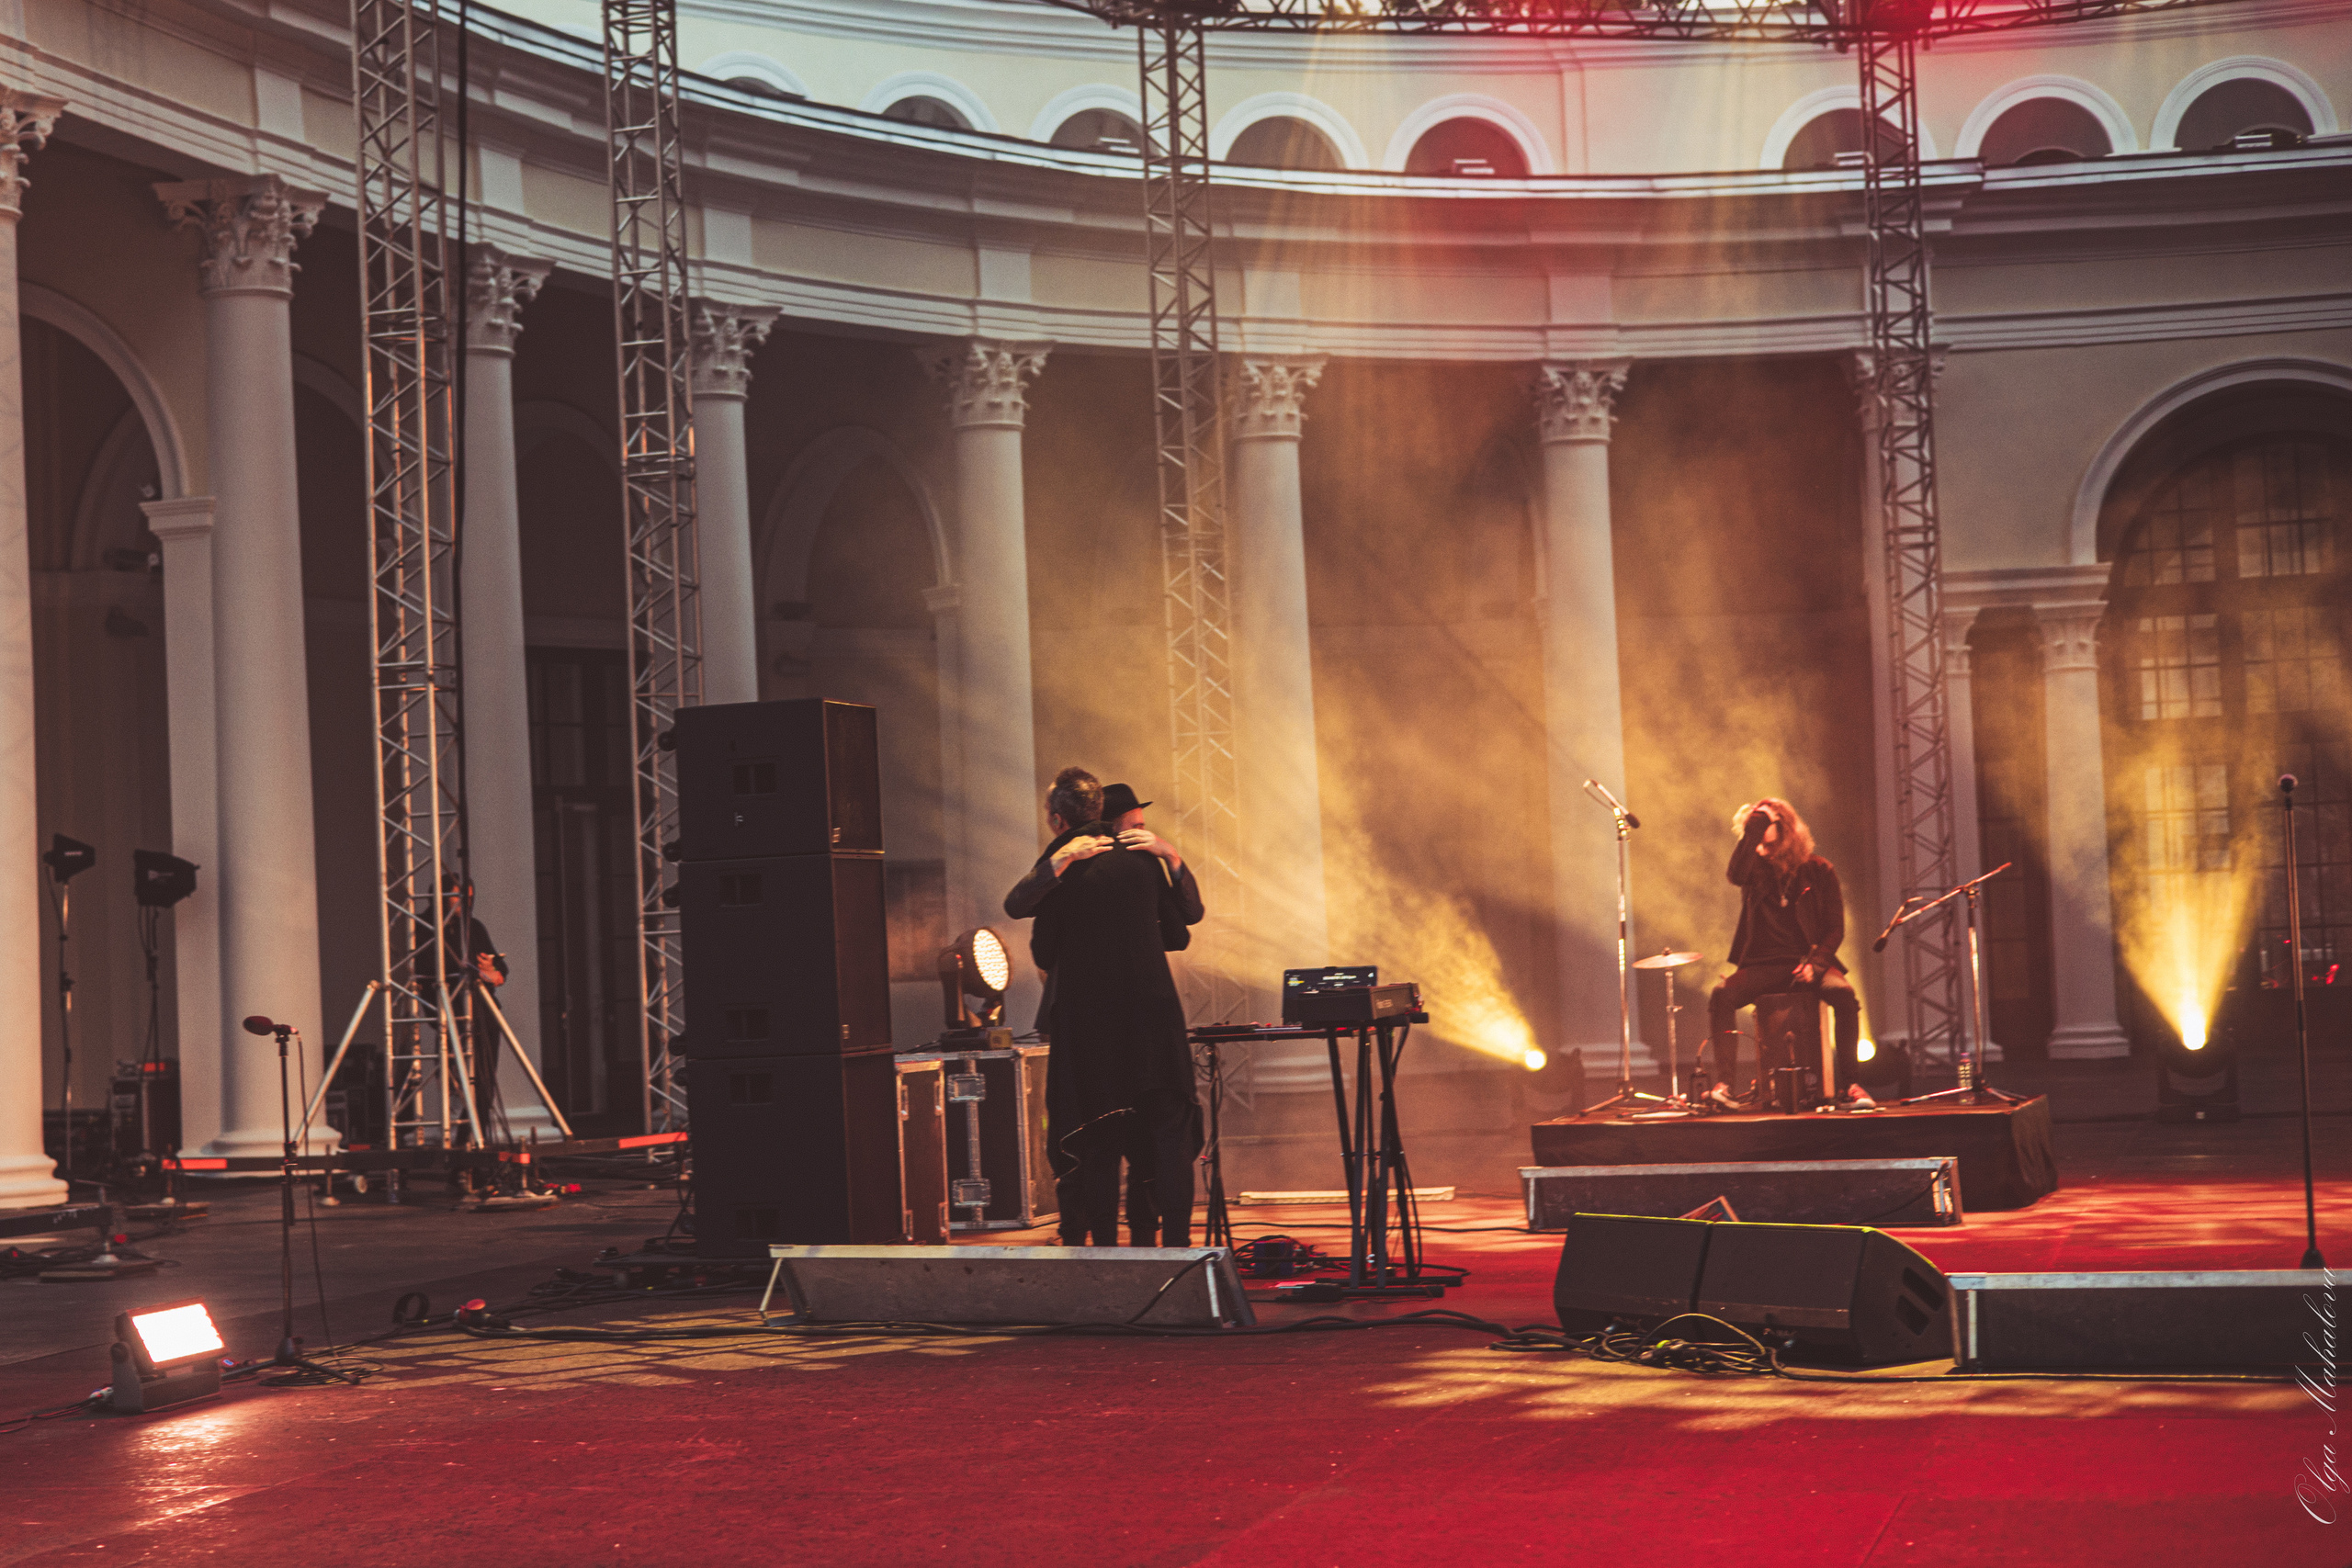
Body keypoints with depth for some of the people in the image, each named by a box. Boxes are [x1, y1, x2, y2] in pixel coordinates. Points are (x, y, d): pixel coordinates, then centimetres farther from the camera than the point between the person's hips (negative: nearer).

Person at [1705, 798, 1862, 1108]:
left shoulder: (1818, 870, 5)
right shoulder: (1757, 867, 9)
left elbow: (1836, 927, 3)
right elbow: (1736, 875, -17)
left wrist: (1816, 963, -14)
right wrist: (1754, 826, -15)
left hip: (1808, 961, -1)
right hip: (1763, 963, 1)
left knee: (1844, 994, -32)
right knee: (1722, 995, -28)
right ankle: (1723, 1083, -32)